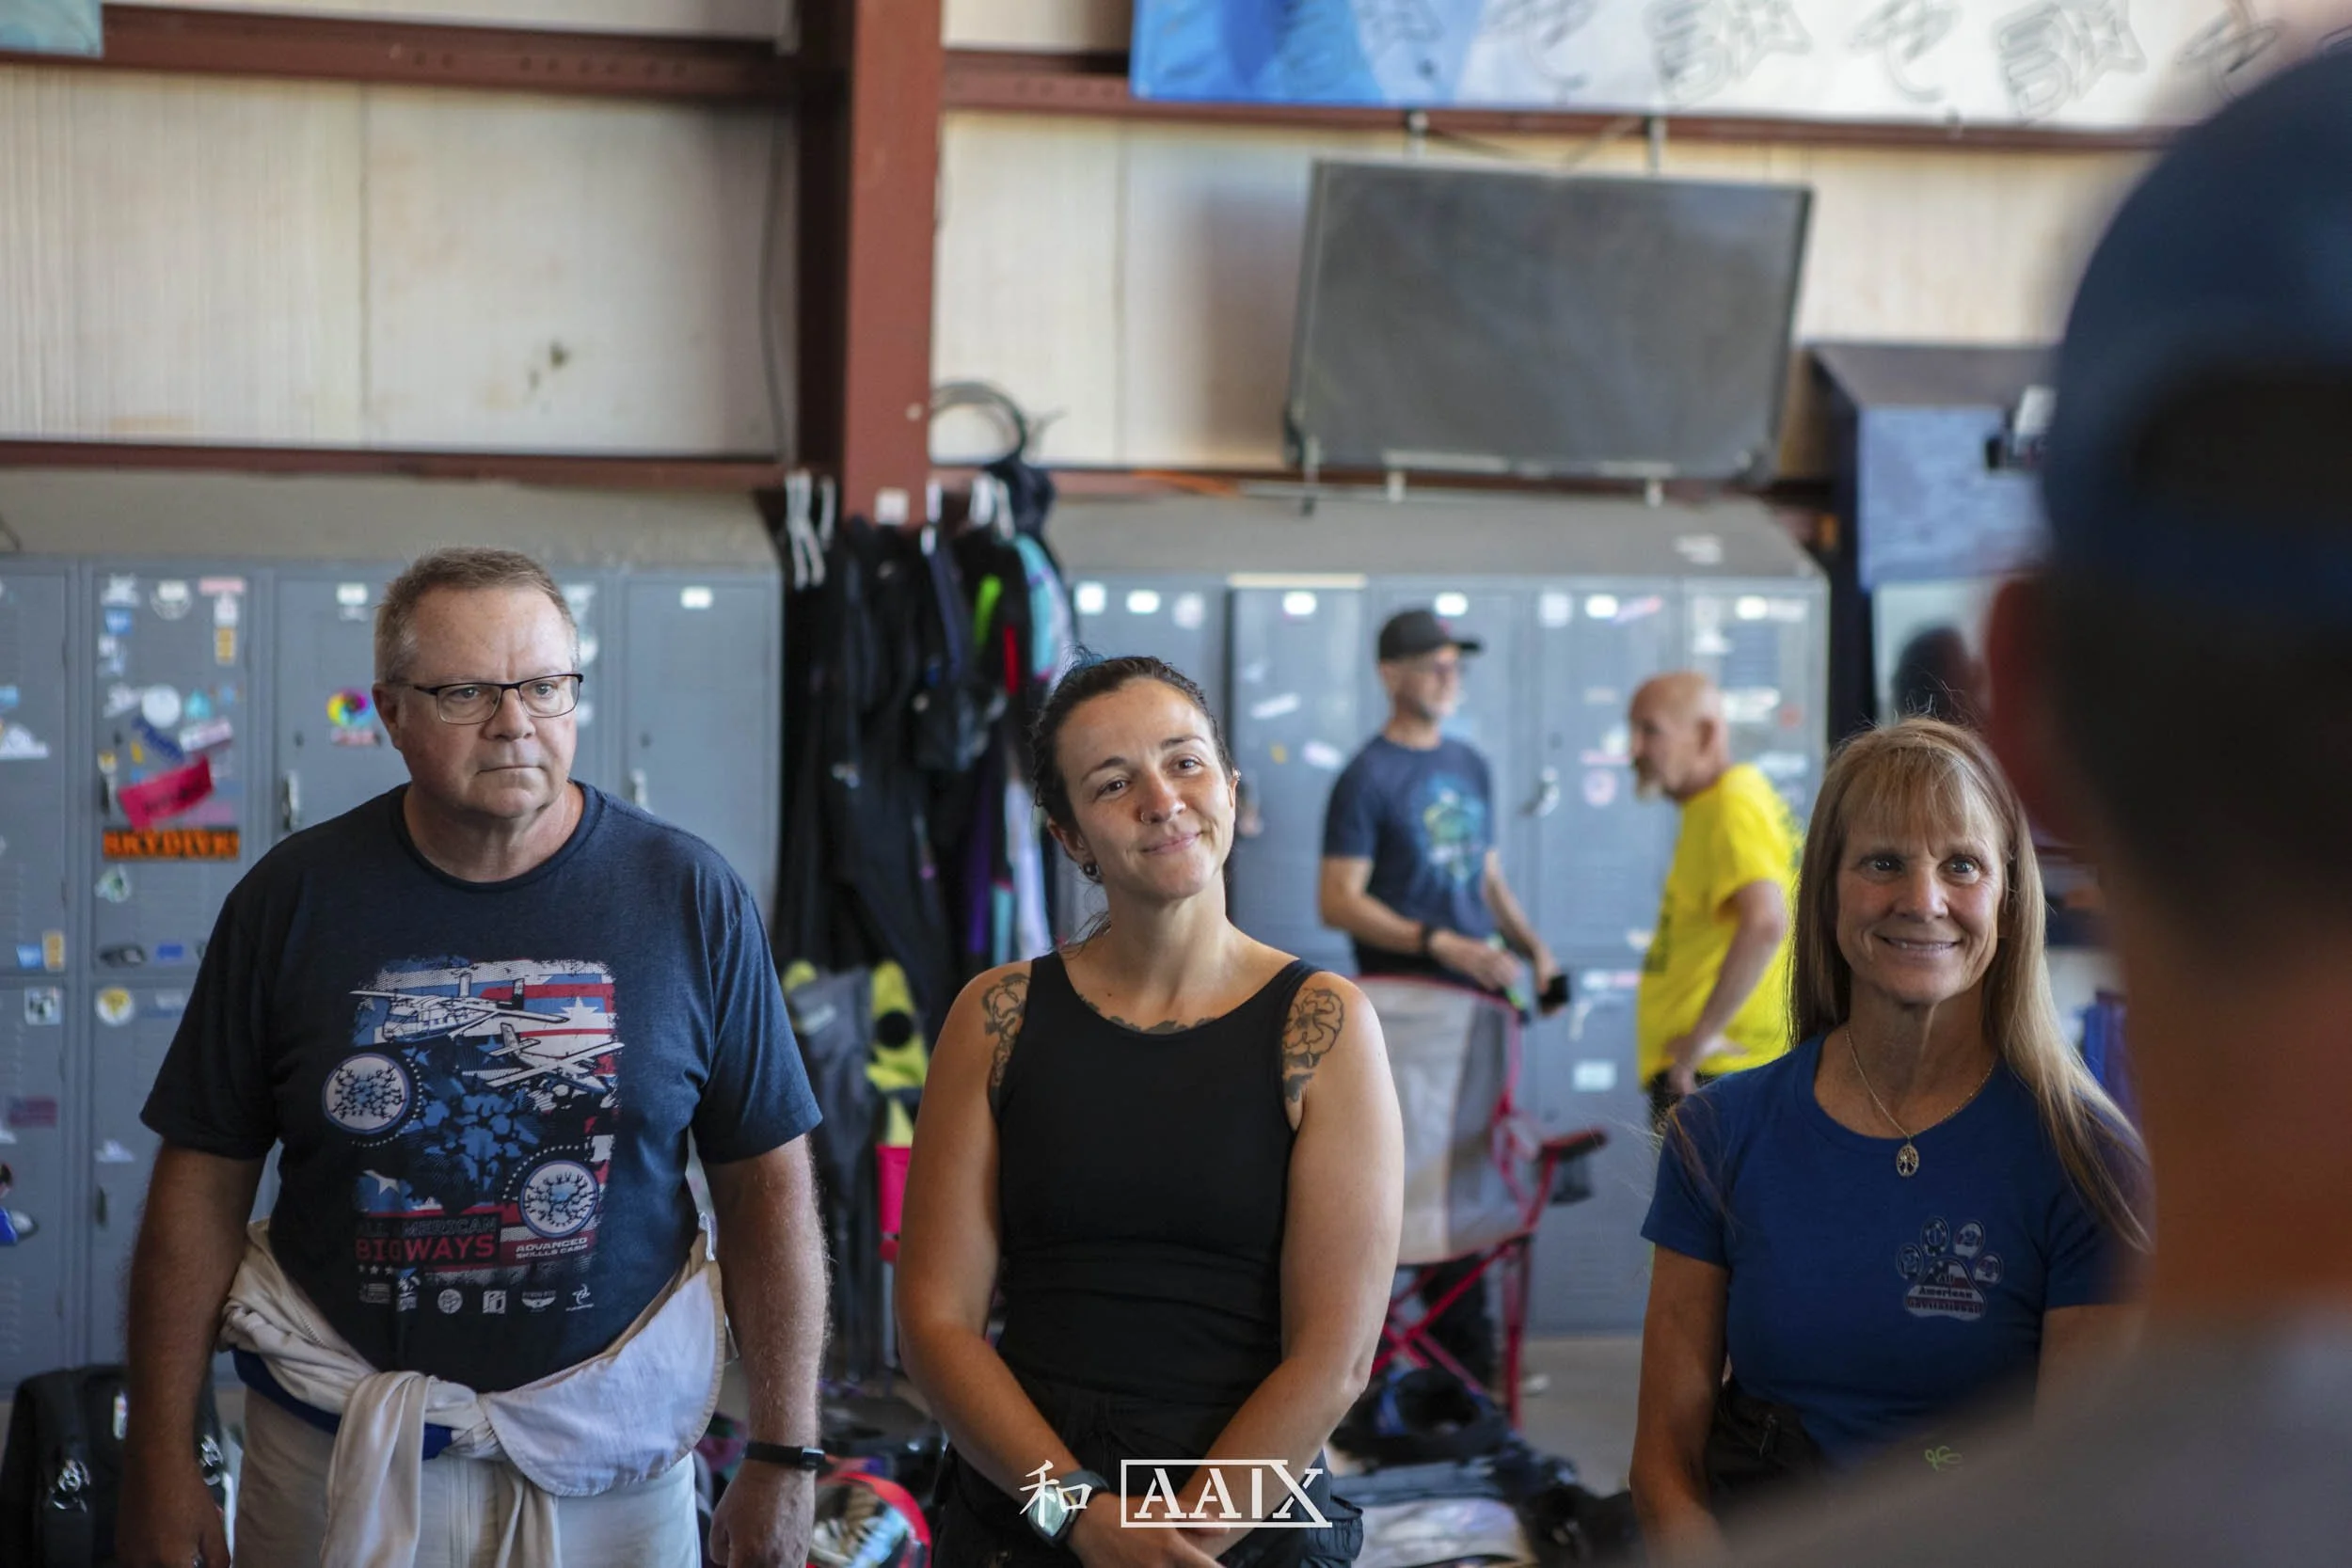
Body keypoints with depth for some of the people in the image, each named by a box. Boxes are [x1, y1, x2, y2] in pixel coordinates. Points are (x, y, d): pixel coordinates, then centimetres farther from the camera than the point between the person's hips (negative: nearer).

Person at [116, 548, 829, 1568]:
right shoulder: (294, 899, -3)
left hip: (609, 1461, 0)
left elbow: (770, 1182, -2)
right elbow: (203, 1186, 0)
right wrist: (160, 1465, -4)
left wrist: (784, 1458, -4)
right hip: (337, 1456, 0)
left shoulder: (689, 898, -4)